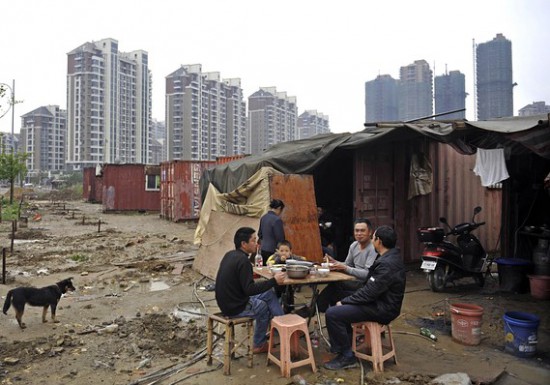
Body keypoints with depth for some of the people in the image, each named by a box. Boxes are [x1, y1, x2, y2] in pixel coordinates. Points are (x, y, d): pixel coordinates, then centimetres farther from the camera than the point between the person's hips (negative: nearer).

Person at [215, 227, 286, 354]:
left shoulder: (230, 255, 4)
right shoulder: (242, 260, -24)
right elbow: (249, 290, -26)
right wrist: (274, 281, -23)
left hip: (228, 301, 8)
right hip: (235, 308, -8)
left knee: (269, 294, 12)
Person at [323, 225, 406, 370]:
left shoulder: (387, 264, -26)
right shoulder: (391, 257, 7)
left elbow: (369, 292, -25)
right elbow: (371, 286, 12)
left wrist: (344, 302, -13)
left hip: (381, 309, -11)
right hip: (380, 301, 11)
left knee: (332, 314, -17)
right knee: (340, 308, 21)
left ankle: (347, 357, -2)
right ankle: (342, 348, 25)